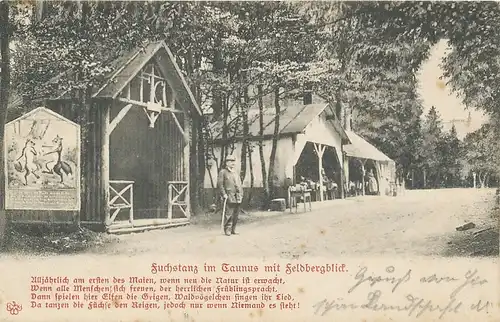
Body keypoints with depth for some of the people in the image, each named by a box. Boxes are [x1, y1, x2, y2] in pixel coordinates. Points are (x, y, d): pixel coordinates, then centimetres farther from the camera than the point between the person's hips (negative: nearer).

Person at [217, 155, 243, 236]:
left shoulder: (236, 173, 21)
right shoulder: (223, 172, 0)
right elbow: (219, 184, -6)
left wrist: (241, 194, 13)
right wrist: (224, 194, -14)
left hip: (237, 197, 6)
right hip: (229, 197, -6)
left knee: (236, 214, 6)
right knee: (229, 214, -9)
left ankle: (233, 229, 14)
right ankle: (227, 230, -1)